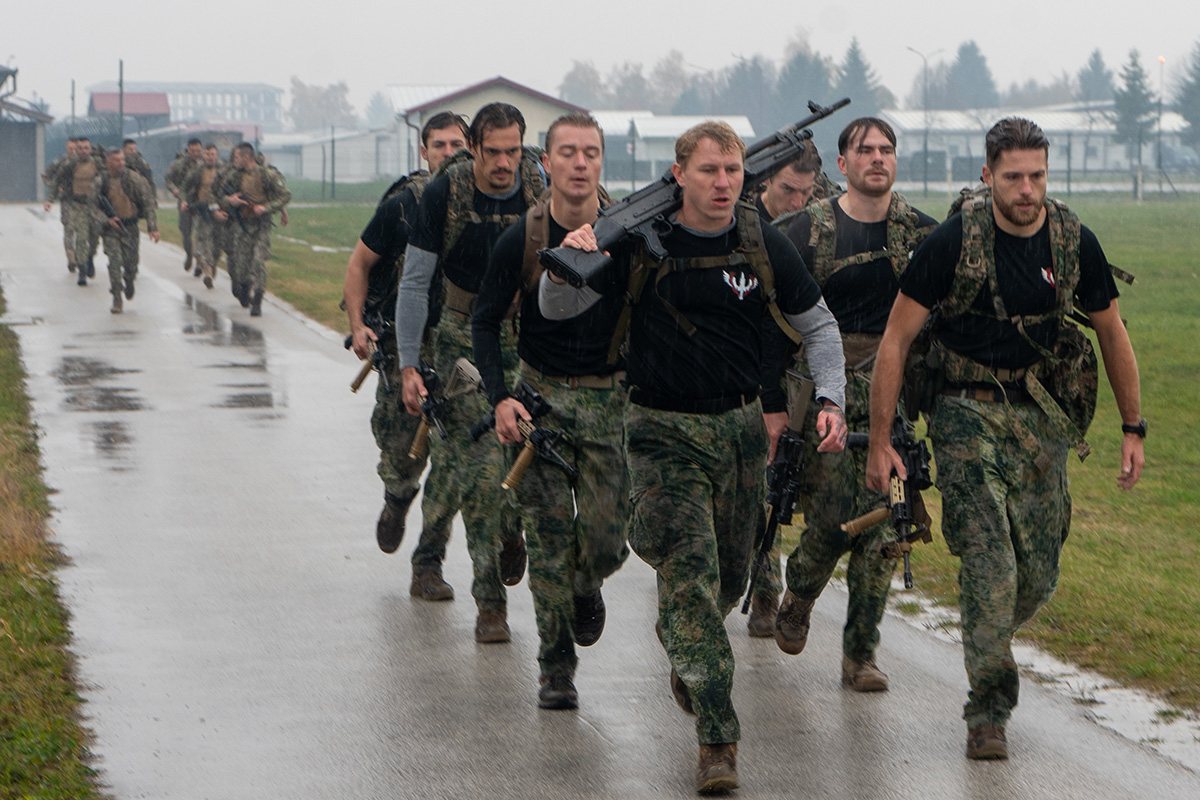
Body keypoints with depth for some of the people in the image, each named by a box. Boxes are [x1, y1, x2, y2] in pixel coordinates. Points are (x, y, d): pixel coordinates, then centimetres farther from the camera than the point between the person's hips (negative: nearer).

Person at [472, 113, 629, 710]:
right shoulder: (521, 239, -7)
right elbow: (486, 322, 1)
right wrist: (500, 398, -10)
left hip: (612, 397, 0)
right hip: (542, 395, 0)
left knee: (605, 539, -5)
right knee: (549, 537, -4)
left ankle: (587, 587, 32)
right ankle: (555, 666, 9)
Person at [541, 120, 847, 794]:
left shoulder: (765, 246, -4)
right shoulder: (640, 240, -9)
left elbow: (819, 326, 9)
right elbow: (557, 310, -4)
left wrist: (830, 398, -5)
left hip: (741, 428, 3)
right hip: (664, 432, -3)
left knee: (729, 577, 14)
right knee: (690, 577, -14)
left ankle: (683, 653, 49)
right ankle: (718, 740, -13)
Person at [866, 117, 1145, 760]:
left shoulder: (1075, 243, -3)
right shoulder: (953, 241, -12)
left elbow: (1111, 333, 12)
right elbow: (896, 339, -6)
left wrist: (1133, 429, 12)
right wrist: (880, 441, -7)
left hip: (1042, 418, 3)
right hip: (968, 412, -3)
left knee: (1038, 575, 3)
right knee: (989, 560, -17)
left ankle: (986, 643, 36)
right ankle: (989, 708, -6)